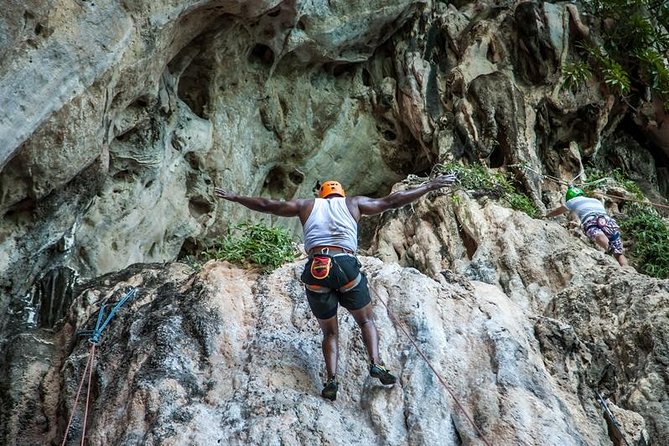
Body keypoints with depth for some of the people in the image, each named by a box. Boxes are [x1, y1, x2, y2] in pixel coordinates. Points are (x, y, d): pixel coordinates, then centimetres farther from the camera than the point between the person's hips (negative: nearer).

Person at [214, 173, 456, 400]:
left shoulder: (307, 205, 23)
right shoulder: (353, 203, 20)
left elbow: (266, 205, 26)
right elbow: (391, 201, 19)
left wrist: (234, 197, 39)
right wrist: (430, 186, 25)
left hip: (315, 270, 1)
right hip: (346, 265, -1)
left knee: (329, 332, 15)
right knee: (366, 320, 17)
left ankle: (331, 379, -5)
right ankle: (375, 363, -6)